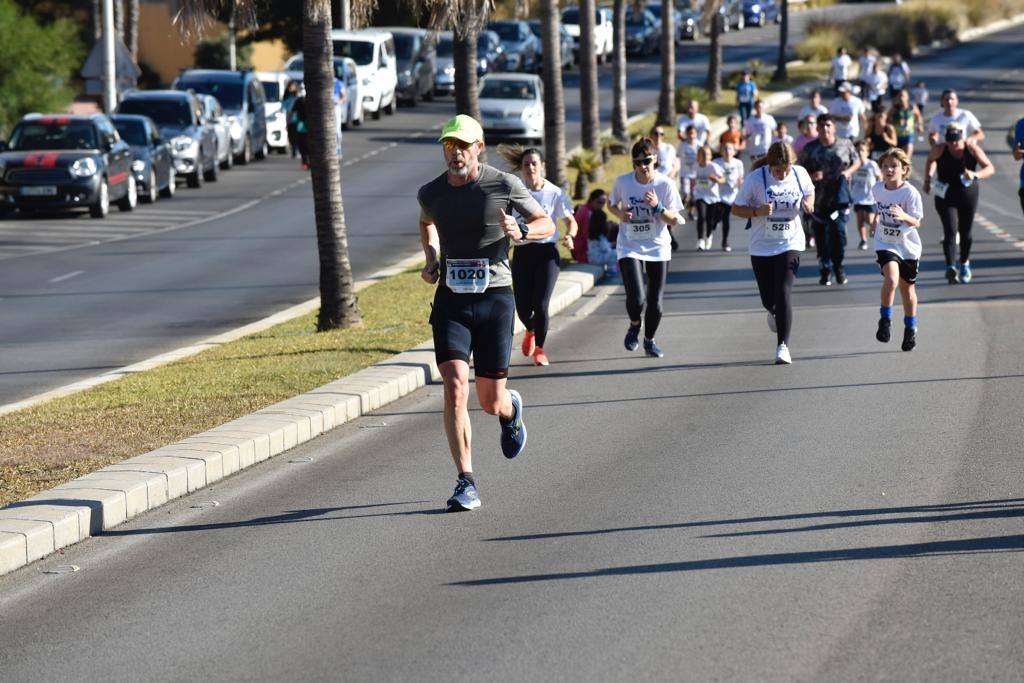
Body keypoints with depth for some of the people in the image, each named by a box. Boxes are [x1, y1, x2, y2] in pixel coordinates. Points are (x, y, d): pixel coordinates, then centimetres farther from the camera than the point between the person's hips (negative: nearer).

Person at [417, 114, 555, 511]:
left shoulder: (504, 186, -6)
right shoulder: (432, 193, 2)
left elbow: (547, 225, 5)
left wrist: (520, 231, -16)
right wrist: (431, 259, 10)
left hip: (495, 300, -1)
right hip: (450, 302, 1)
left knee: (491, 401, 4)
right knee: (455, 388, -17)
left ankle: (510, 409, 44)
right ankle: (466, 483, -13)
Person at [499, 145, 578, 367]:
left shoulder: (555, 194, -3)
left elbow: (571, 222, 3)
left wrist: (570, 236, -17)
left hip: (547, 252, -2)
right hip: (522, 254, 2)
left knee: (541, 304, -10)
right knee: (522, 307, -1)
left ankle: (540, 349, 12)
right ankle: (530, 331, 36)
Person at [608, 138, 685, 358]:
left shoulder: (665, 184, -9)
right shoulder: (622, 182, -7)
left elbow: (674, 220, -6)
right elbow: (613, 205, 13)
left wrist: (658, 207, -24)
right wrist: (620, 214, -10)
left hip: (658, 249, 1)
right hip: (629, 247, -1)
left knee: (655, 302, 3)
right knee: (636, 297, -19)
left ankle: (649, 340, 30)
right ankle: (634, 325, 15)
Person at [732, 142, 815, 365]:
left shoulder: (800, 174, -6)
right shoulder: (755, 178, -13)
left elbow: (810, 193, 15)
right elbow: (736, 208, -7)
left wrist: (808, 204, -9)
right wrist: (758, 211, -26)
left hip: (789, 244, 0)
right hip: (761, 246, 0)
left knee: (784, 292, -16)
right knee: (768, 299, 9)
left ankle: (783, 345, -12)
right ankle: (774, 312, 47)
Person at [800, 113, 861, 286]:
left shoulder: (845, 144, 5)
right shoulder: (810, 149, 4)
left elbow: (857, 161, 16)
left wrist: (849, 171, -4)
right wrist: (811, 176, -13)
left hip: (839, 197, -2)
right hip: (818, 199, 2)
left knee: (838, 228, -16)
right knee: (821, 235, 5)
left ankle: (838, 265, 4)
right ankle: (825, 271, 18)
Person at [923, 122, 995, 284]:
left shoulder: (972, 149, -15)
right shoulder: (940, 150, -13)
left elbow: (990, 168, -19)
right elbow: (931, 159, 10)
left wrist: (975, 175, -37)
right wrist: (928, 179, 6)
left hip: (968, 195, 1)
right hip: (945, 196, -1)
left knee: (965, 232, 12)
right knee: (950, 231, -17)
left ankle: (964, 264, 36)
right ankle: (951, 267, -24)